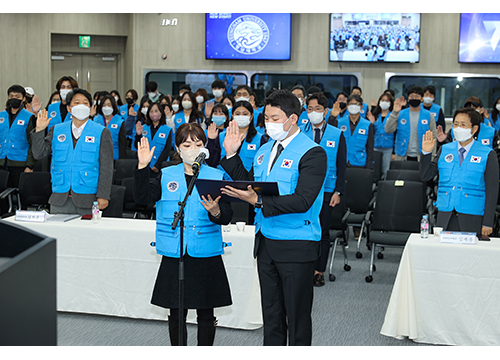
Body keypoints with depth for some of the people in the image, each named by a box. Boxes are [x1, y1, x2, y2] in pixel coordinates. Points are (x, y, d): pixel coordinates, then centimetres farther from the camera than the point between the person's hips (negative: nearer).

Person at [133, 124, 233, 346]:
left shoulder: (217, 177, 2)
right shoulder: (166, 176, 6)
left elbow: (226, 217, -5)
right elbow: (142, 197, -8)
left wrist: (215, 211, -27)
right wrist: (142, 167, -18)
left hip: (206, 255, -1)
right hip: (174, 255, 1)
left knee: (205, 313, 7)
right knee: (176, 312, 9)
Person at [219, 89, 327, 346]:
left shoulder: (312, 153, -12)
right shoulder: (264, 150, 12)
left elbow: (302, 201, -23)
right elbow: (248, 185, 14)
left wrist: (258, 201, -29)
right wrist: (232, 155, 6)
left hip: (296, 246, -7)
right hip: (265, 242, 7)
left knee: (297, 316, 4)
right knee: (271, 314, 15)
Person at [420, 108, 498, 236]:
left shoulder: (487, 155, 0)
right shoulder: (444, 150, 10)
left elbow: (492, 192, -2)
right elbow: (425, 176, 8)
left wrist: (487, 223, -6)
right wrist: (426, 153, -7)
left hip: (472, 220, -3)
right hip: (445, 217, 3)